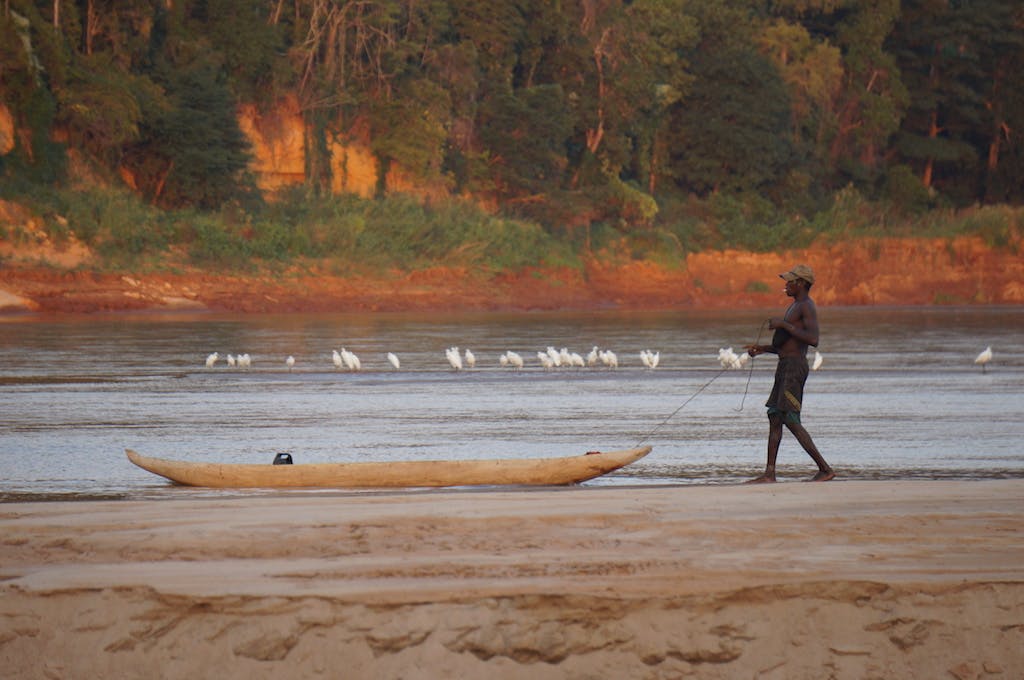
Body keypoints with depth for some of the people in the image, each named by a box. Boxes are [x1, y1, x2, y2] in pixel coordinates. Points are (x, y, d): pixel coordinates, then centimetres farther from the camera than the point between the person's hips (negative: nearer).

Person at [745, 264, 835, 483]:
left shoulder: (807, 307, -11)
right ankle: (769, 474, 7)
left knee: (790, 420, -13)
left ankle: (825, 469, -12)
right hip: (785, 366, 11)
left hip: (795, 367, -11)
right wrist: (762, 348, 17)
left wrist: (784, 324, -23)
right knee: (774, 417, 7)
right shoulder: (795, 307, 21)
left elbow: (813, 339, -26)